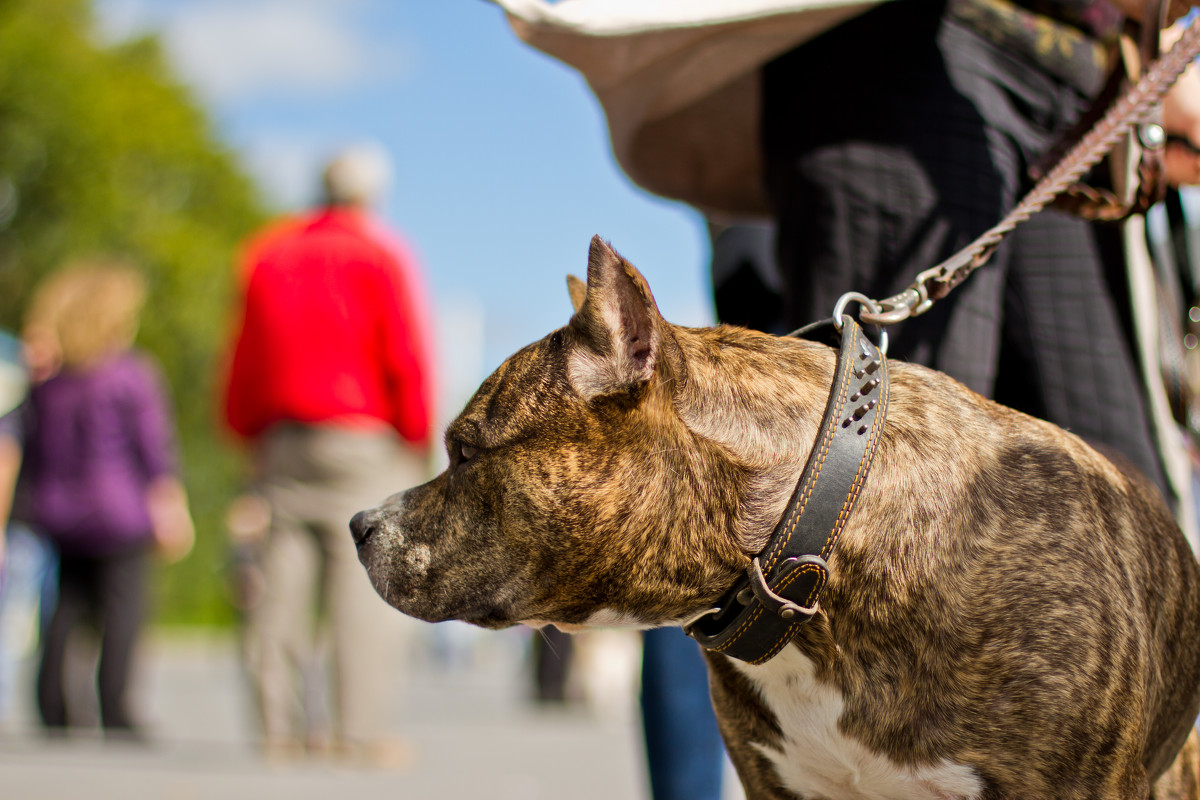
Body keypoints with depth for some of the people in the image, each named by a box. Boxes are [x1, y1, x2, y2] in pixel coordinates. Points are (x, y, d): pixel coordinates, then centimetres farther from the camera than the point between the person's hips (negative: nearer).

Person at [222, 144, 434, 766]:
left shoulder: (267, 254, 14)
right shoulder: (382, 255, 0)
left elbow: (243, 358, 15)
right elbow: (407, 356, -6)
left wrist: (252, 433, 22)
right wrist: (415, 436, 1)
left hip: (281, 437, 5)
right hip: (364, 437, -5)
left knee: (284, 576, 4)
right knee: (362, 578, -6)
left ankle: (282, 723, 3)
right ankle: (360, 730, -11)